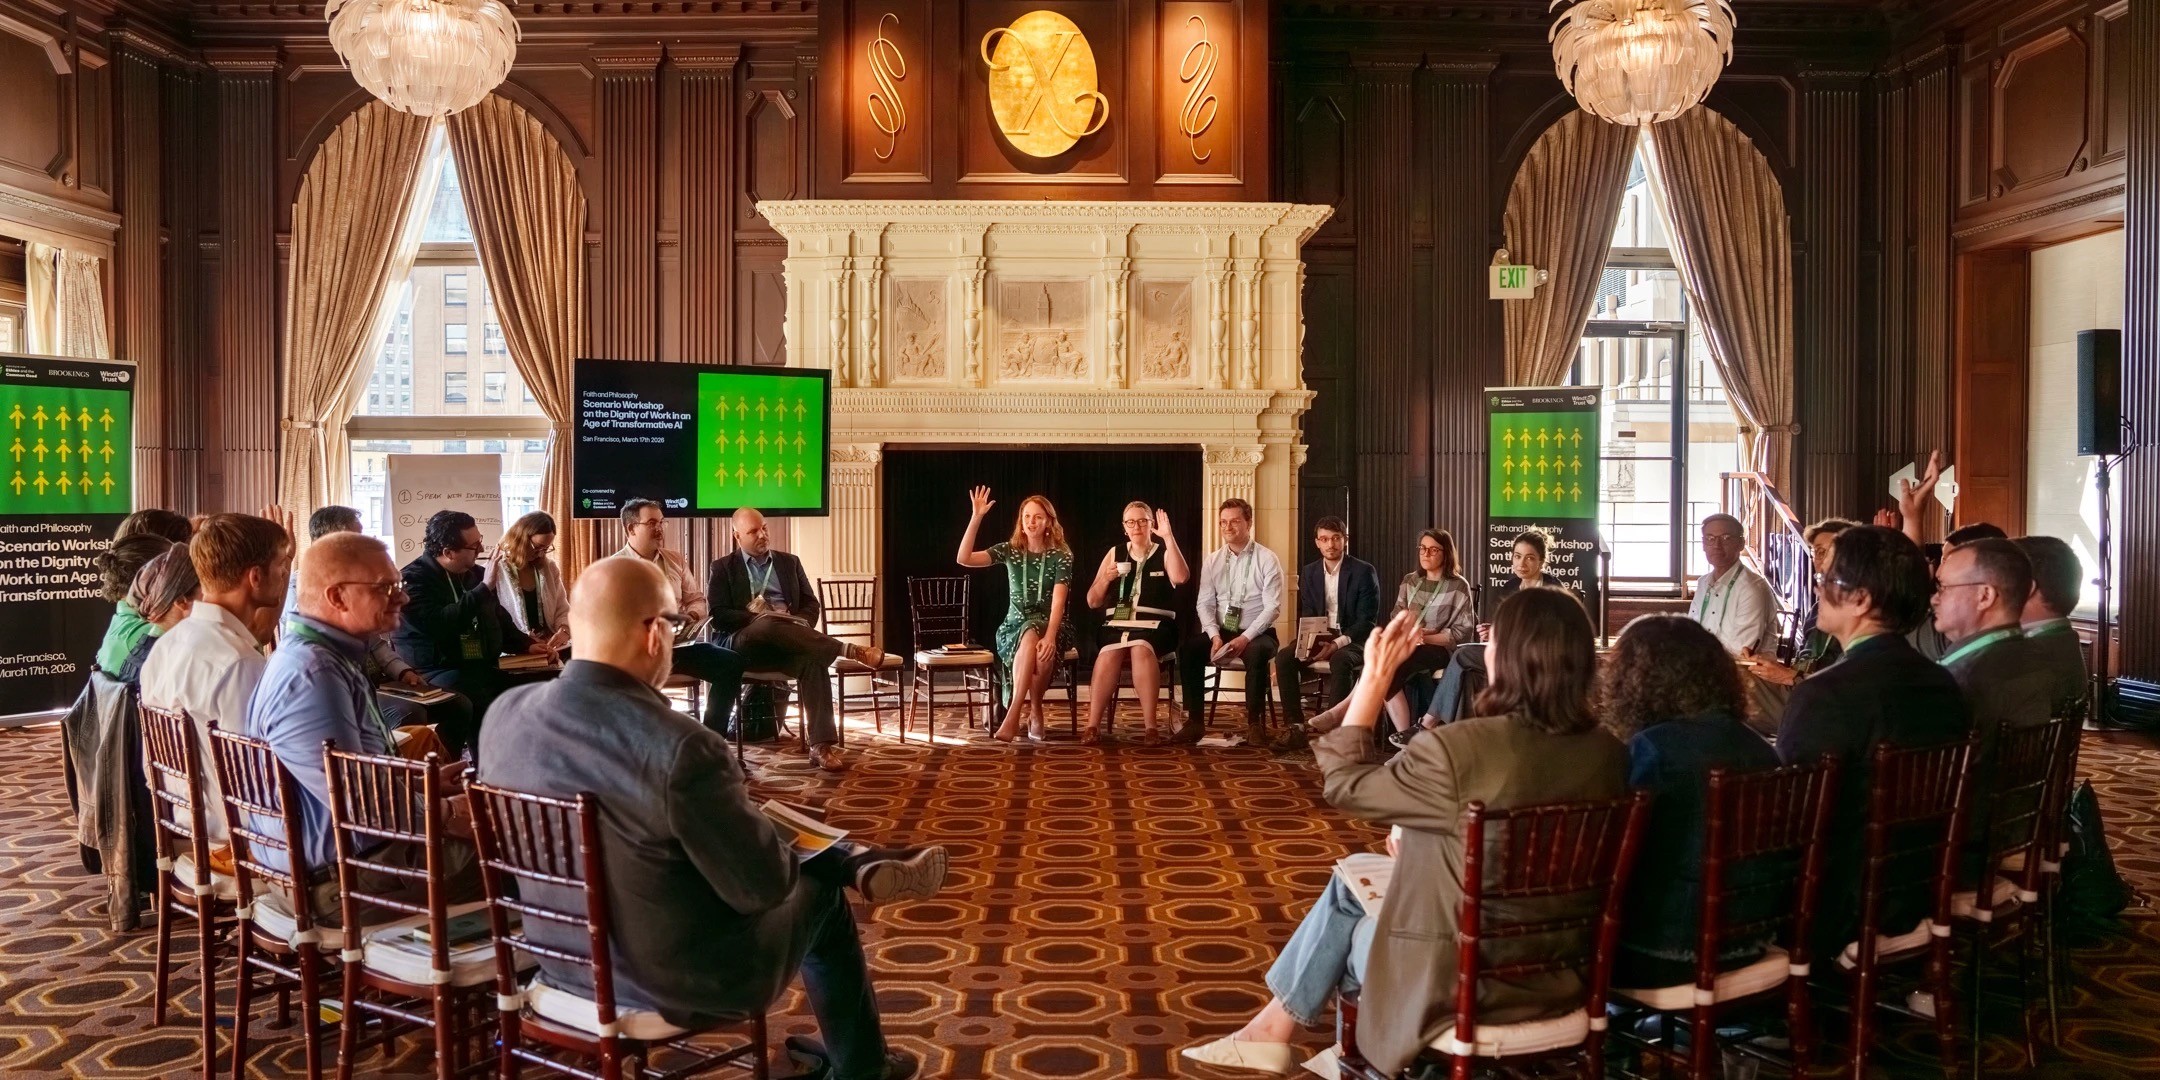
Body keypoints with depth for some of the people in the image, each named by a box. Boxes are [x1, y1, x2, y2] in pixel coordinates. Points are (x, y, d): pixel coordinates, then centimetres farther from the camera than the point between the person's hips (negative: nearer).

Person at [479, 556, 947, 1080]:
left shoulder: (505, 714, -12)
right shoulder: (680, 747, -33)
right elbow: (763, 887, -22)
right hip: (680, 982, -6)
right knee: (819, 895, 24)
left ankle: (859, 864, 38)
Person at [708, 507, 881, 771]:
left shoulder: (789, 562, 21)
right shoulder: (723, 568, 10)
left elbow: (811, 604, 15)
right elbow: (719, 616, -2)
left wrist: (798, 625, -8)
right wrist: (759, 618, -16)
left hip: (788, 643, 3)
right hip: (742, 643, -3)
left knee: (813, 660, -33)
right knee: (769, 626, -39)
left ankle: (822, 744, -37)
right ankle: (849, 650, -36)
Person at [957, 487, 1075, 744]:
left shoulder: (1061, 556, -3)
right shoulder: (1010, 551, 3)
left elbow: (1058, 601, -15)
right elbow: (964, 559, -8)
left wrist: (1049, 636, -32)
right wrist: (976, 518, -16)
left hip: (1050, 625, -1)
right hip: (1015, 627, 1)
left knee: (1033, 638, -37)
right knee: (1030, 638, -36)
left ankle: (1013, 715, -28)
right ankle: (1033, 712, -29)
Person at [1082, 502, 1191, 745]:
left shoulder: (1164, 553, 11)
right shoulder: (1115, 554, 17)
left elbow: (1181, 578, -15)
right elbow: (1092, 602, 15)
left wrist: (1168, 537, -14)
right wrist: (1106, 579, -4)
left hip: (1154, 626, -2)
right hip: (1117, 623, 2)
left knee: (1141, 648, -35)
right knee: (1109, 653, -32)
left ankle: (1149, 725, -34)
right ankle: (1093, 725, -33)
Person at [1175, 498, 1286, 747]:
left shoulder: (1267, 560, -5)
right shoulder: (1212, 560, 7)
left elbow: (1272, 607, -11)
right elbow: (1204, 604, 3)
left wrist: (1245, 638, -22)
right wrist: (1215, 636, -15)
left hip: (1256, 634, -3)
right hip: (1220, 632, 4)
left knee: (1256, 653, -37)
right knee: (1188, 649, -24)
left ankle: (1255, 723, -24)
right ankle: (1195, 722, -16)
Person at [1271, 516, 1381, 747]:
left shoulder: (1364, 572, -7)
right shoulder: (1308, 572, 8)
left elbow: (1368, 620, -12)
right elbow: (1306, 615, 10)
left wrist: (1337, 644, -25)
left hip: (1354, 640, -5)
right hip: (1319, 637, 5)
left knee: (1340, 660, -38)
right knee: (1284, 657, -22)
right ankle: (1295, 726, -20)